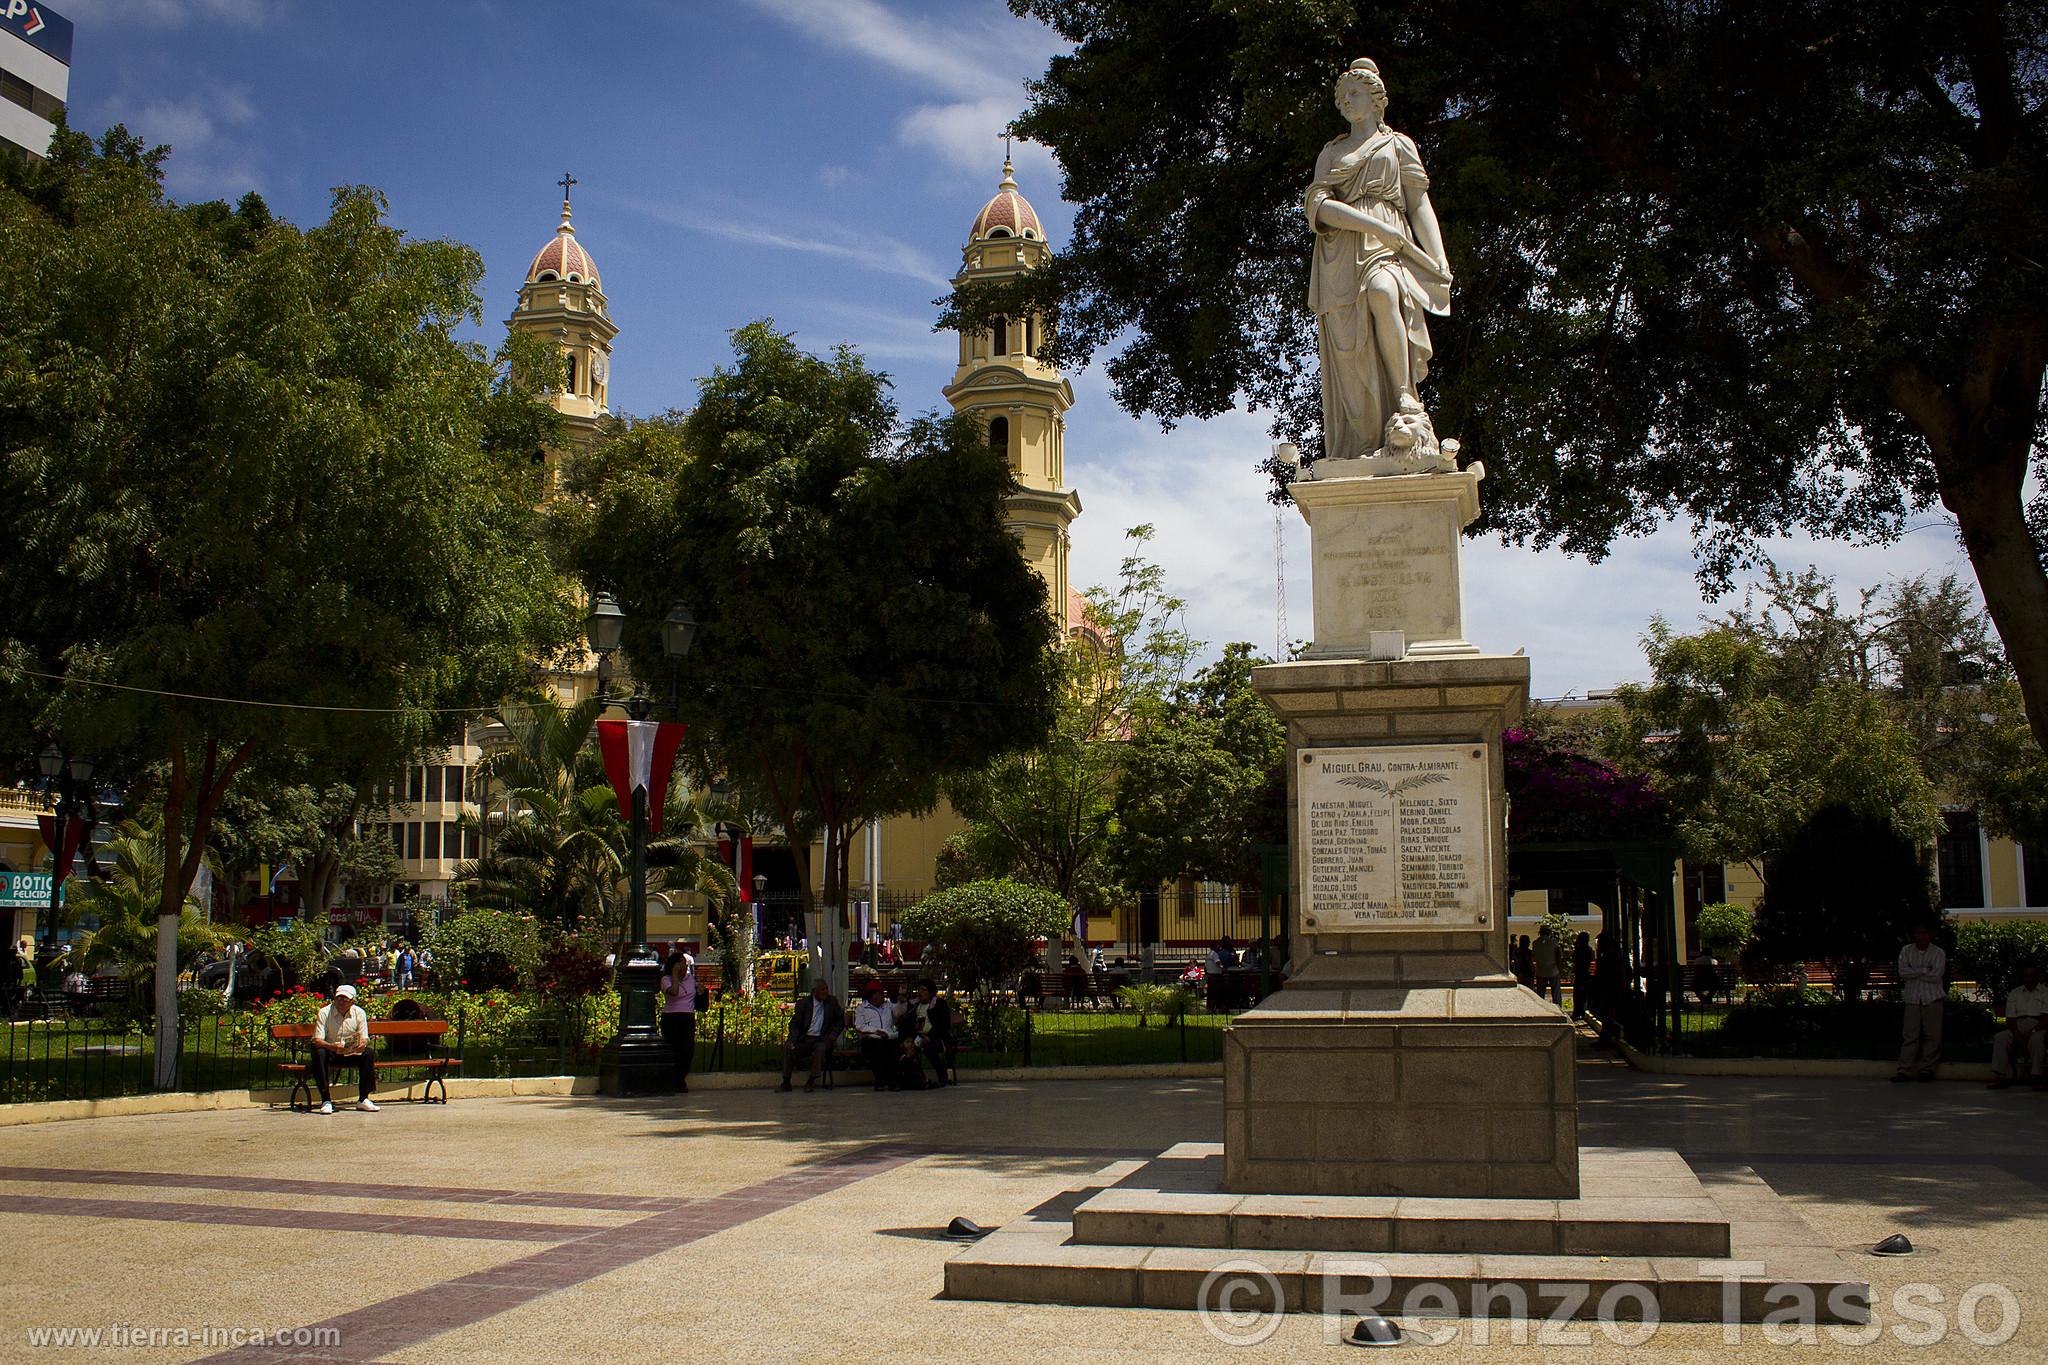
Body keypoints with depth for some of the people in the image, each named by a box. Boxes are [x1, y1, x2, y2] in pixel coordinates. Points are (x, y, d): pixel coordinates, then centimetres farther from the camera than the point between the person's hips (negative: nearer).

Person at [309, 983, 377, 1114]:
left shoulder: (359, 1013, -3)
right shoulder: (324, 1013, -11)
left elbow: (364, 1039, -7)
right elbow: (317, 1040, -20)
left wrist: (361, 1045, -33)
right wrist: (333, 1047, -40)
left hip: (351, 1055, 2)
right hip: (330, 1054, -2)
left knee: (368, 1053, -25)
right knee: (319, 1054, -35)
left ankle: (363, 1099, -17)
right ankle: (325, 1100, -29)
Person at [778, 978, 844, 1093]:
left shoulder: (832, 1001, 6)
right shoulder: (803, 1003, 2)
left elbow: (840, 1020, 14)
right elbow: (794, 1024, 0)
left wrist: (833, 1034, -3)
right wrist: (792, 1040, -17)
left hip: (822, 1039, -1)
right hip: (804, 1039, 1)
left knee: (821, 1048, -34)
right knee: (787, 1047, -23)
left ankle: (811, 1081, -26)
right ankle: (786, 1082, -17)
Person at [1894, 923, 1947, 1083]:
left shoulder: (1938, 953, 2)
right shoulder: (1906, 951, 9)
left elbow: (1936, 976, -10)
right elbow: (1902, 972, -4)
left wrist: (1913, 973, -5)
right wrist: (1924, 970, -9)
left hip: (1932, 998, -1)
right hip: (1912, 998, 1)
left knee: (1932, 1034, -3)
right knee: (1909, 1034, -3)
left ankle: (1927, 1069, 4)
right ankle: (1904, 1070, -5)